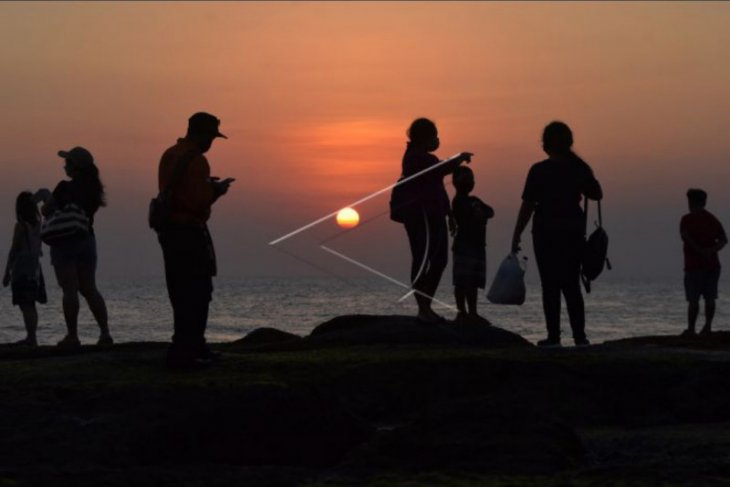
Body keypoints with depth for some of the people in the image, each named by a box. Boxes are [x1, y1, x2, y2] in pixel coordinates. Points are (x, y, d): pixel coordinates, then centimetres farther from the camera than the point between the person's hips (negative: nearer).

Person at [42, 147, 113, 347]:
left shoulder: (65, 188, -15)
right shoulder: (93, 188, 4)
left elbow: (46, 211, -10)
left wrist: (47, 197, 11)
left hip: (65, 241, -6)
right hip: (87, 240, 6)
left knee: (69, 290, -5)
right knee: (89, 289, 10)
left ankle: (72, 335, -6)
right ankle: (105, 333, 6)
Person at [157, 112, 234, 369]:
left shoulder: (170, 155, 12)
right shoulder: (195, 160, -17)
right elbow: (199, 202, -23)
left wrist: (208, 185, 16)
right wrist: (217, 190, -5)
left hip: (169, 229, 10)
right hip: (190, 232, -10)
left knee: (182, 292, 15)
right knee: (197, 292, -5)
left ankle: (194, 346, 25)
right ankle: (183, 353, -8)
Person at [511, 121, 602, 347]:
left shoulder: (539, 170, -9)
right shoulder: (579, 168, 0)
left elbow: (527, 206, -9)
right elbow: (597, 194, 14)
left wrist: (516, 236, -3)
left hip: (546, 231, -3)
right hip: (573, 231, 3)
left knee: (550, 286, 1)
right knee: (572, 285, 11)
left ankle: (554, 336, 0)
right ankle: (579, 336, 6)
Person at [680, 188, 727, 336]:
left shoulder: (687, 219, -6)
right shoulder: (713, 219, 11)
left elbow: (686, 237, -22)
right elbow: (723, 239, 3)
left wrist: (700, 251, -20)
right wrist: (712, 250, -10)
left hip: (694, 265, -5)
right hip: (712, 265, 5)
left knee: (693, 299, -2)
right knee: (710, 297, 8)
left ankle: (691, 328, 0)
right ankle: (708, 326, 5)